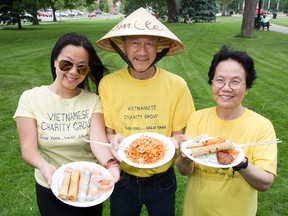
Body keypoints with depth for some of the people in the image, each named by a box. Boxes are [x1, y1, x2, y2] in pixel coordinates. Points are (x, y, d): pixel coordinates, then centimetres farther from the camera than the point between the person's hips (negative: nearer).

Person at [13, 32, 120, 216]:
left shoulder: (93, 101, -7)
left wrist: (110, 164, -43)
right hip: (51, 190, -1)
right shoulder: (31, 98, -11)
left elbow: (98, 140, -22)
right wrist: (44, 166, -39)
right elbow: (28, 148, -17)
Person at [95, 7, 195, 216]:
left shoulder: (177, 85, -14)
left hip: (162, 180, 0)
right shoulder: (108, 84, -14)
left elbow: (179, 133, -4)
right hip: (123, 179, 0)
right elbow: (107, 131, -4)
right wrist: (114, 139, -26)